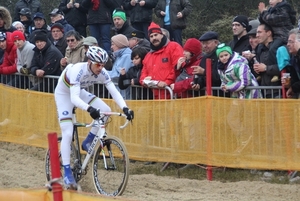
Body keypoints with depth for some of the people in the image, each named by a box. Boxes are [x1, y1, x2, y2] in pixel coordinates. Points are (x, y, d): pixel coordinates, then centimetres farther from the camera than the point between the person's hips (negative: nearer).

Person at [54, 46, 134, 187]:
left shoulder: (102, 73, -21)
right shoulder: (78, 70, -37)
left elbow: (114, 92, -23)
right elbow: (74, 98, -46)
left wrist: (125, 108, -40)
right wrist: (89, 109, -63)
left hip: (79, 92, 6)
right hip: (64, 94, -6)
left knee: (106, 110, -15)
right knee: (68, 133, -15)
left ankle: (87, 142, 3)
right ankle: (67, 173, -10)